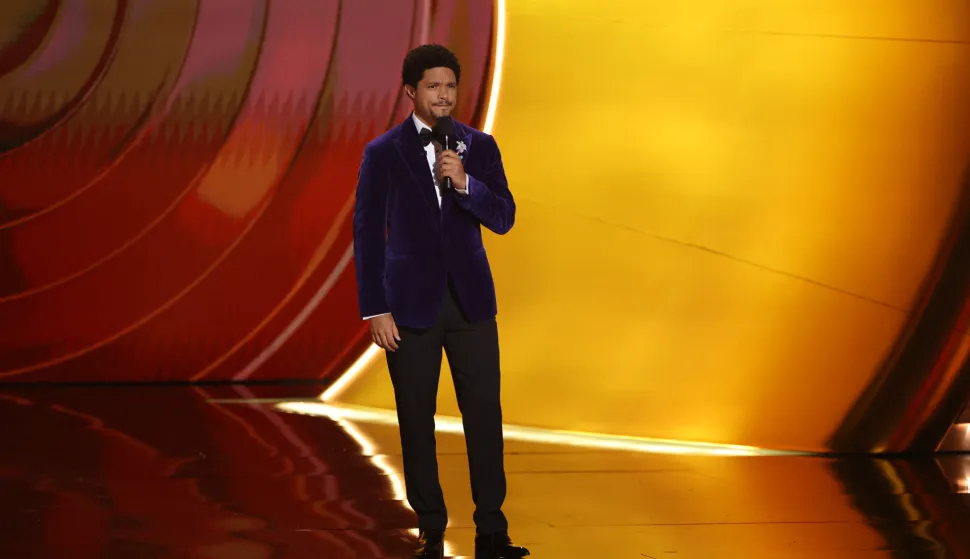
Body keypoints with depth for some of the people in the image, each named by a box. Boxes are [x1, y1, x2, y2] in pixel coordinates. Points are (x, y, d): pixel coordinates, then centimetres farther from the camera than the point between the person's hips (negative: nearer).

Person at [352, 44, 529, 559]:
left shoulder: (479, 147, 5)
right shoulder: (383, 153, -2)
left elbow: (503, 220, 0)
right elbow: (368, 234, -3)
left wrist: (464, 183, -17)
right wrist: (375, 310, -7)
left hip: (471, 301, 2)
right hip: (411, 303, -2)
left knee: (485, 414, 0)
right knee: (417, 419, 5)